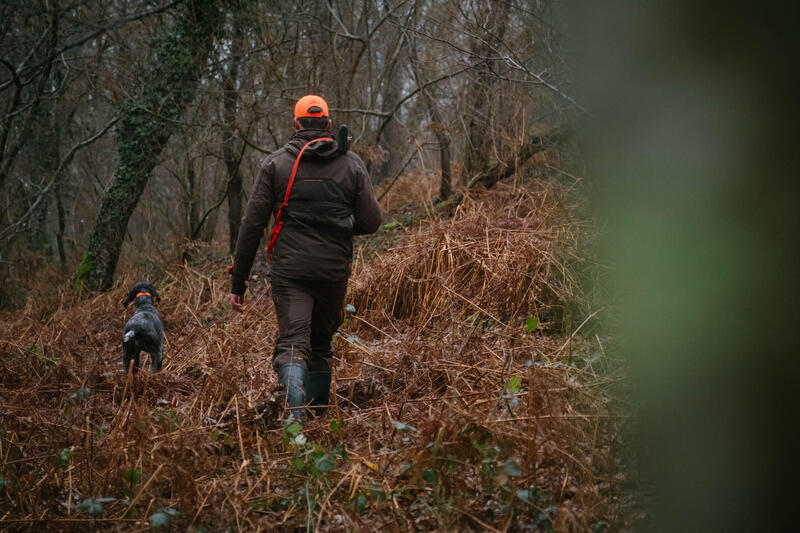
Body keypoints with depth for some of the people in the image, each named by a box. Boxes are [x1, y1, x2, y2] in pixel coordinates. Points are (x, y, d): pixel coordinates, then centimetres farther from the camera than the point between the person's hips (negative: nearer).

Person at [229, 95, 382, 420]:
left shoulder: (275, 163, 4)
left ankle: (297, 412, -33)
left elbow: (253, 224, 0)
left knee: (293, 343, -9)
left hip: (289, 268, -2)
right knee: (321, 344, 19)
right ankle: (318, 414, 23)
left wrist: (238, 281, 3)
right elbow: (370, 222, 4)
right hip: (335, 269, 2)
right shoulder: (352, 164, 7)